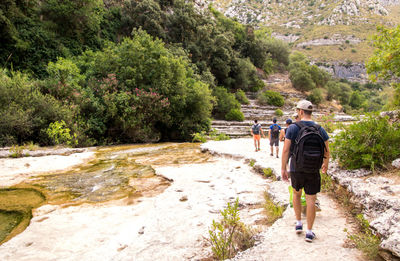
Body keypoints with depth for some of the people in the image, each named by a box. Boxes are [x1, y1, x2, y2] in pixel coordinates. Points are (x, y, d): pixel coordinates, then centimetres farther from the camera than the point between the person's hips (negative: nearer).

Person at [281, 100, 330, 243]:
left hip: (296, 168, -1)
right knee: (311, 200, 7)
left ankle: (298, 223, 28)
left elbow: (286, 150, -12)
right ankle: (309, 232, 13)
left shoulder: (292, 128, -10)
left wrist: (283, 169, -4)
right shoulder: (320, 129, -1)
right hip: (313, 170, 1)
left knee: (296, 193, 23)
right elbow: (327, 150, 4)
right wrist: (326, 164, 23)